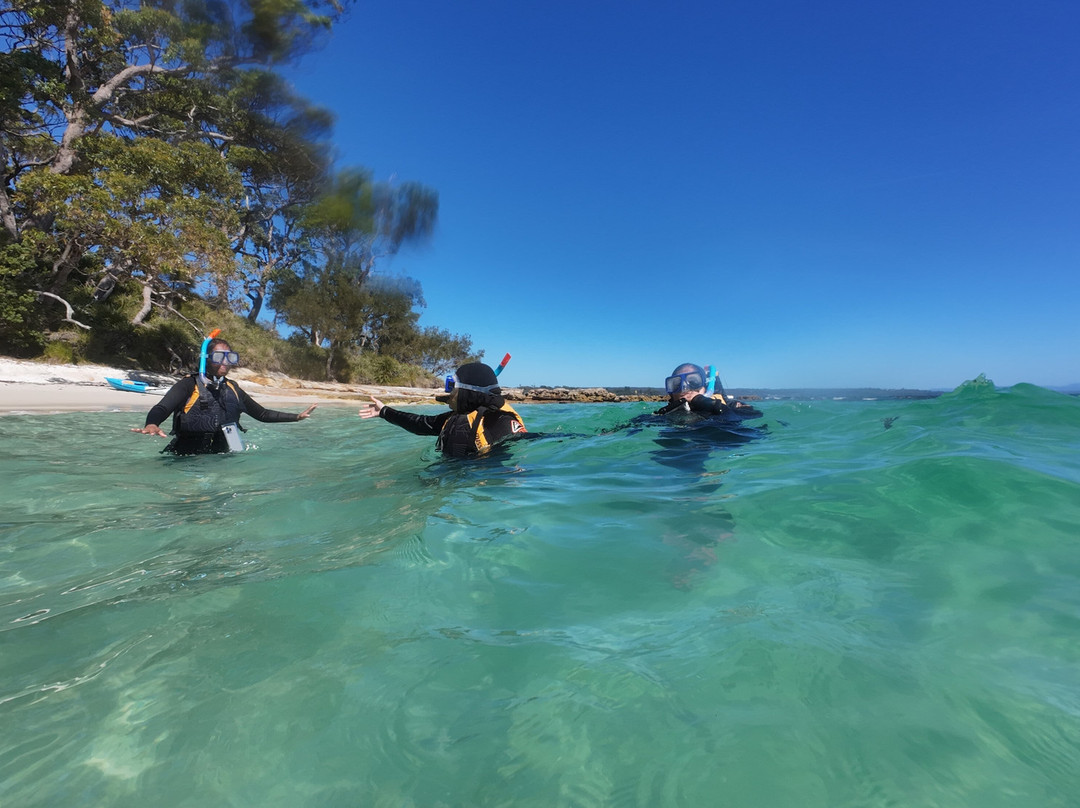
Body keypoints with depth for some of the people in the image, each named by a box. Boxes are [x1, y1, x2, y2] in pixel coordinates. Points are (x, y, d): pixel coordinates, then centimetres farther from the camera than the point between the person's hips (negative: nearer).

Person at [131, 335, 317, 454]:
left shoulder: (232, 389, 13)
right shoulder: (189, 385, -3)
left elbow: (262, 414, 19)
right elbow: (161, 409, -18)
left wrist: (297, 417, 14)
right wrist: (152, 425, -42)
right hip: (186, 459, -3)